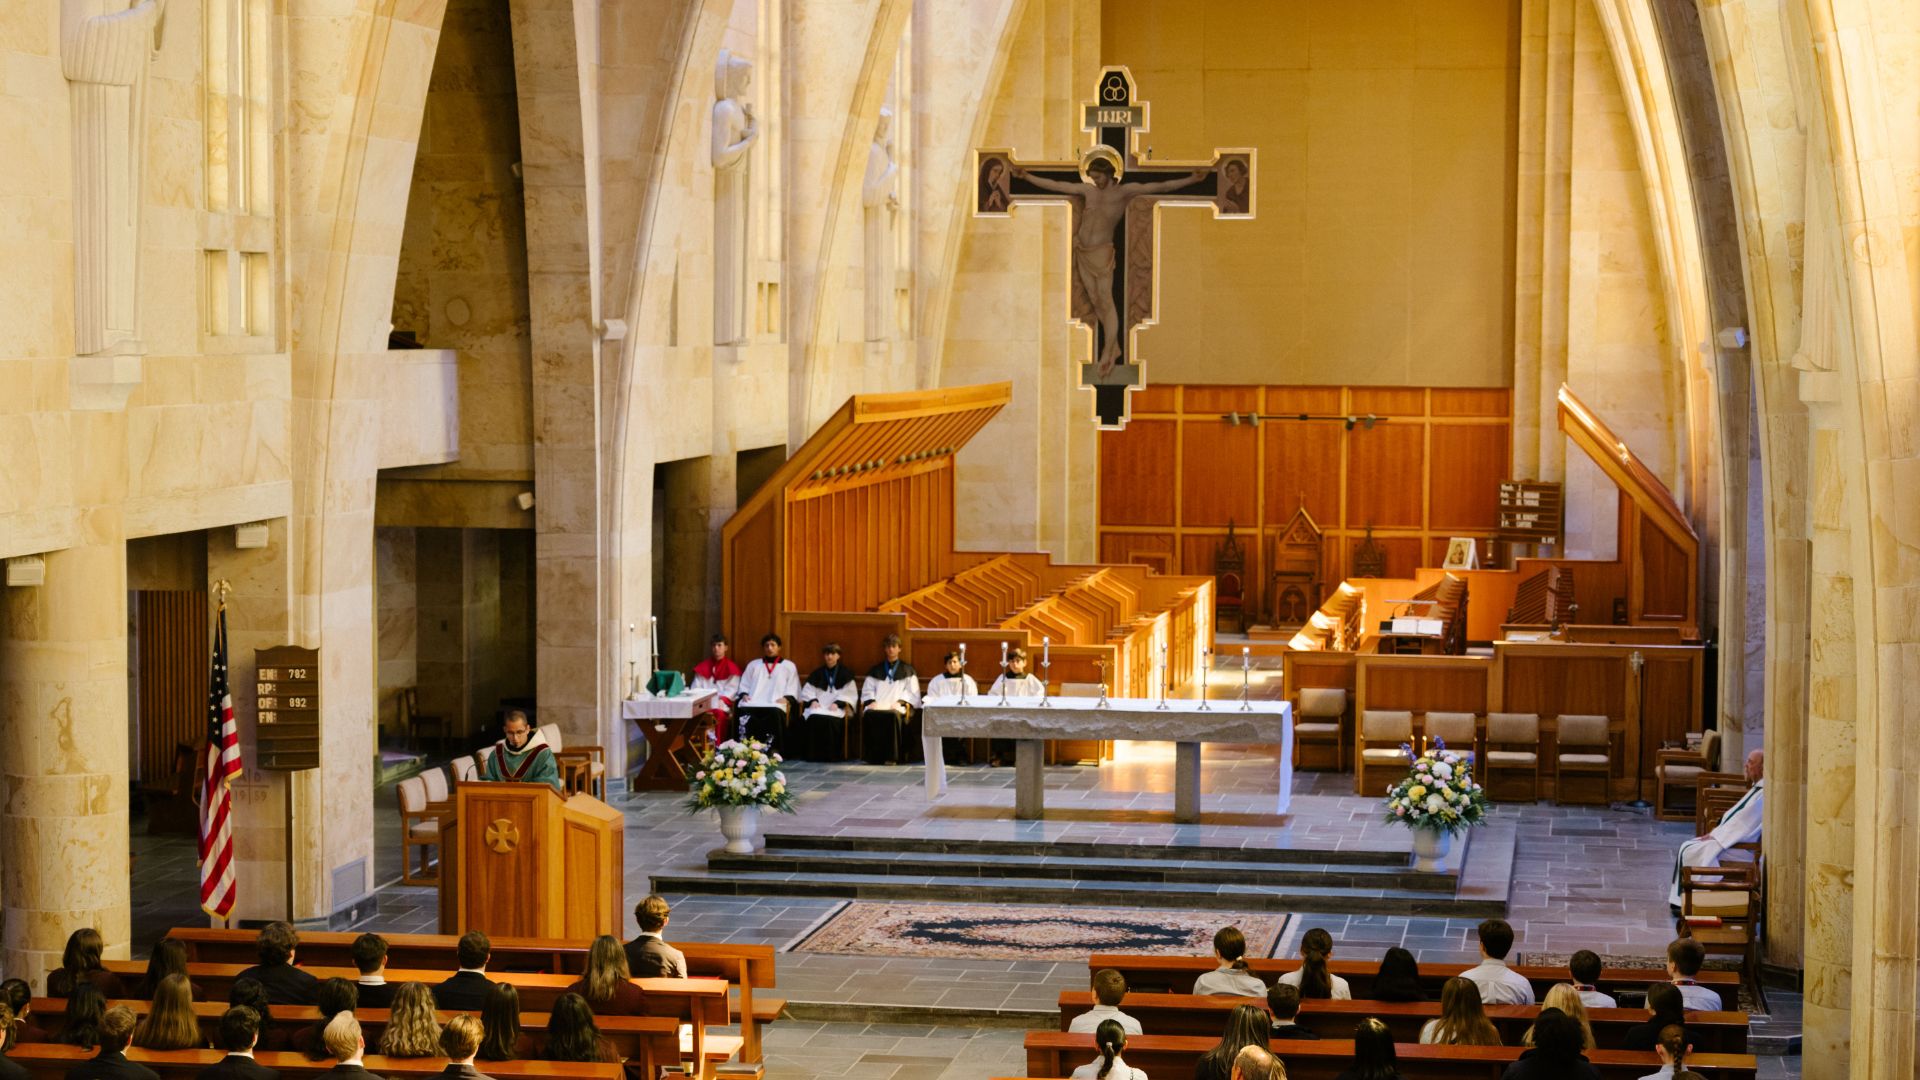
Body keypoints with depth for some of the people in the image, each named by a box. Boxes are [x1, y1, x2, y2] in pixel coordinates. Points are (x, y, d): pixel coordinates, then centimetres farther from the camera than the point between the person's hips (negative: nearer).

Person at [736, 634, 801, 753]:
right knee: (745, 714, -35)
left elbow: (793, 688, 14)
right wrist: (744, 694, 2)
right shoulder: (753, 665, 30)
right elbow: (744, 684, 24)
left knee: (775, 714, -39)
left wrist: (787, 698, -6)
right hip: (752, 703, 2)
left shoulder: (789, 666, 23)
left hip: (775, 704, -2)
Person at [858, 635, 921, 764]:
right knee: (869, 715, -34)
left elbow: (912, 692, 9)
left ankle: (891, 757, -37)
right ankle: (873, 756, -31)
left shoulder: (907, 670, 19)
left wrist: (899, 702, -8)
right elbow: (867, 690, 18)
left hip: (897, 707, -2)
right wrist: (871, 701, -3)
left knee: (893, 715, -39)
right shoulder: (876, 670, 26)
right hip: (877, 706, 2)